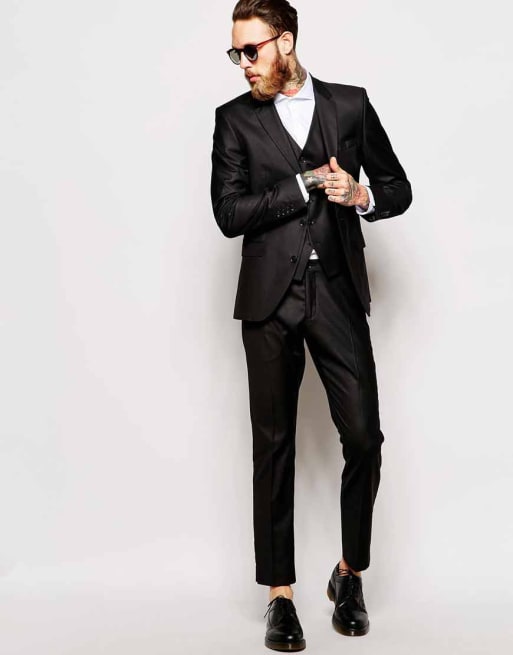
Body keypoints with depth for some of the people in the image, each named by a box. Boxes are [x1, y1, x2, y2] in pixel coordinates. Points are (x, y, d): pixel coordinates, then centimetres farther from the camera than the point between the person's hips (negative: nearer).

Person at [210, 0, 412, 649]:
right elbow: (229, 213, -5)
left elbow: (398, 189, 14)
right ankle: (280, 594, 14)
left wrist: (362, 195, -8)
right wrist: (309, 185, -10)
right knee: (273, 445, 3)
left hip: (338, 292, 1)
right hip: (270, 299, 0)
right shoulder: (235, 119, 6)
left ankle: (350, 572, 21)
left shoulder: (350, 104, 9)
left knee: (364, 438, -2)